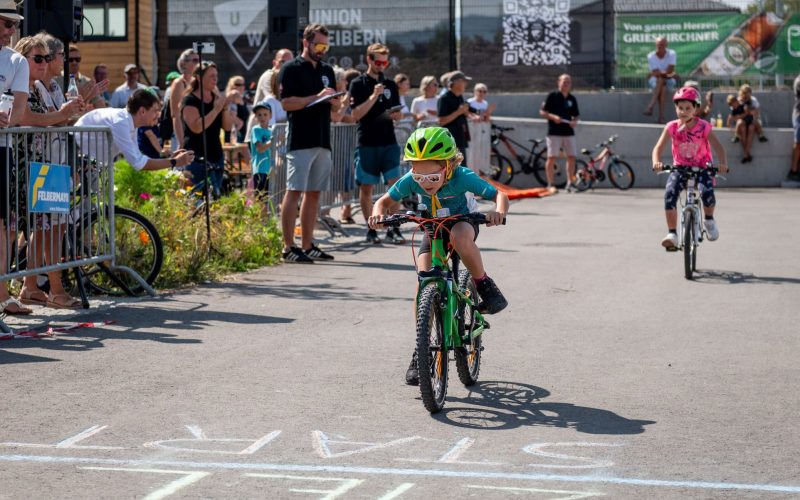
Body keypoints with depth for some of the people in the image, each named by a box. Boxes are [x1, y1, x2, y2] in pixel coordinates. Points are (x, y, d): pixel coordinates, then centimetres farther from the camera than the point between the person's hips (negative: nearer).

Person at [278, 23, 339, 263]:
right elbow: (287, 103, -12)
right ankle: (288, 247, -8)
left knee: (314, 193, 8)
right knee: (294, 192, -8)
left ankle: (307, 245, 13)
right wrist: (316, 98, -18)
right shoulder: (292, 69, -3)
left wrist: (333, 100, -3)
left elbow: (336, 106, 20)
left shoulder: (327, 70, 18)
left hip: (322, 141, 7)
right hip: (300, 141, -7)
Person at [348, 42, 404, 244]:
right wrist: (373, 96, -16)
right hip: (367, 142, -3)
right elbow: (356, 115, -8)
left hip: (389, 142, 3)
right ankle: (371, 229, 11)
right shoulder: (358, 84, 0)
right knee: (366, 187, 3)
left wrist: (394, 115, -5)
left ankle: (393, 229, -1)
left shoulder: (390, 85, 13)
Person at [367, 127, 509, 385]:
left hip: (461, 223, -3)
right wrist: (379, 214, -33)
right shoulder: (410, 181, -24)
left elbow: (499, 195, -30)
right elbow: (386, 200, -11)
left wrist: (498, 212, -52)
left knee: (460, 236, -41)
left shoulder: (462, 177, -31)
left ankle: (485, 287, -20)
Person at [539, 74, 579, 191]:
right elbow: (542, 112, -2)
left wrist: (574, 122, -3)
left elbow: (576, 115, 19)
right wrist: (553, 117, -18)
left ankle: (570, 183, 8)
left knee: (571, 157, 0)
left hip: (569, 132, 4)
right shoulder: (552, 96, 0)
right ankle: (551, 184, 2)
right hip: (554, 132, -4)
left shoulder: (572, 99, 13)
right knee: (551, 158, -5)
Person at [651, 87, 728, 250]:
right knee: (669, 194, -25)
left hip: (702, 168, -1)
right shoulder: (672, 127, -6)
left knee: (707, 192, -30)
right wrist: (656, 162, -31)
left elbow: (717, 146, -14)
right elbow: (658, 147, -10)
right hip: (679, 168, 2)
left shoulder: (703, 127, -9)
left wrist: (723, 163, -33)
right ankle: (672, 233, -16)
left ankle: (709, 220, 3)